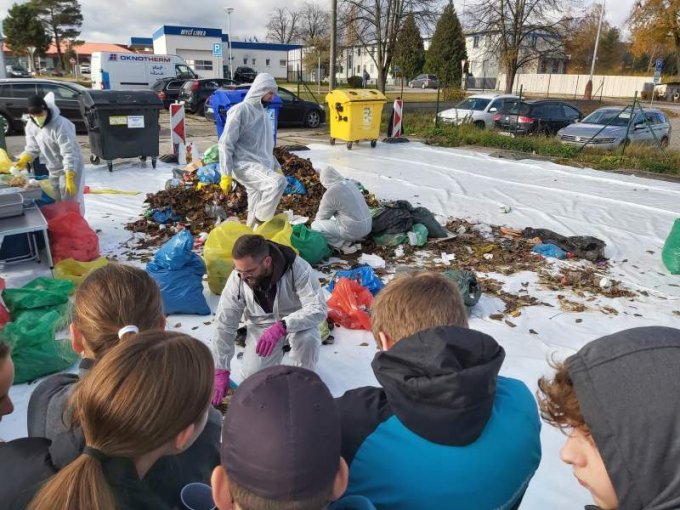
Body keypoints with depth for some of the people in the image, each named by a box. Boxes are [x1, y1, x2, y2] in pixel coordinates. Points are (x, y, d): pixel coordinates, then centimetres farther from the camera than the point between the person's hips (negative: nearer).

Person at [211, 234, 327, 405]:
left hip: (296, 322, -2)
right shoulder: (237, 278, -21)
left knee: (308, 338, -35)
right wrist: (220, 371, -13)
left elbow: (319, 309, -35)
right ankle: (278, 350, 20)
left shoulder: (297, 268, -31)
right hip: (261, 325, 3)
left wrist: (281, 327, -48)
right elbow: (224, 326, -13)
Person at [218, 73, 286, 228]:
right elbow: (226, 143, -13)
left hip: (261, 165, 8)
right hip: (245, 164, -8)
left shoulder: (262, 112, 15)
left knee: (258, 208, 7)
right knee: (278, 182, -29)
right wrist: (226, 174, -17)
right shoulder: (240, 110, -10)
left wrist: (276, 166, 21)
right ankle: (258, 224, -16)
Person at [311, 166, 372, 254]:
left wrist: (317, 222, 19)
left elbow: (322, 217, -2)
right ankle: (349, 240, 14)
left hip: (353, 230, -8)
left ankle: (345, 245, 0)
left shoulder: (330, 193, -16)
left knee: (315, 226, 0)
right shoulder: (350, 183, 7)